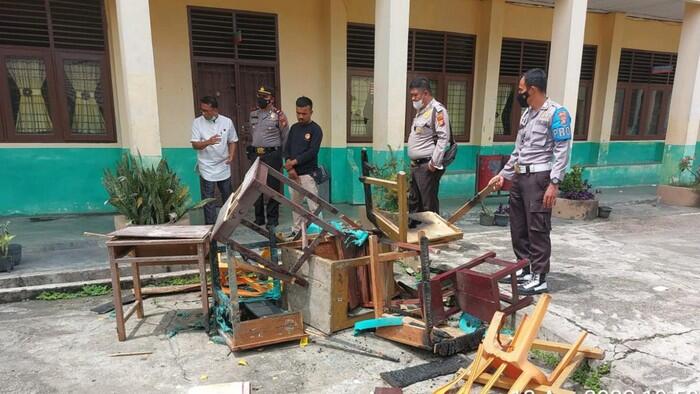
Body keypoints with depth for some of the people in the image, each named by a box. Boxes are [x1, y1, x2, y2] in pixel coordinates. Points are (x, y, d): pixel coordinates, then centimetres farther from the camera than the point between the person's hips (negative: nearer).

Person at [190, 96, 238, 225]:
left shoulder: (227, 122, -2)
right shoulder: (197, 122, -7)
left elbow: (232, 141, 7)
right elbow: (195, 145, -11)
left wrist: (231, 155, -10)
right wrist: (208, 142, -30)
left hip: (224, 167, 2)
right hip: (207, 168, -2)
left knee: (228, 197, 15)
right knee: (208, 200, 1)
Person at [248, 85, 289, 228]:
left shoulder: (278, 115, -5)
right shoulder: (253, 113, 11)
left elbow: (285, 137, -1)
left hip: (272, 155, -5)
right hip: (255, 155, 5)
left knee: (273, 186, 0)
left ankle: (272, 219, 11)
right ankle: (259, 218, 21)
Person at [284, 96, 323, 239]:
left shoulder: (315, 129, -6)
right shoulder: (294, 128, 11)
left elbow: (312, 152, -16)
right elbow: (286, 149, 7)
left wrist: (293, 162, -14)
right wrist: (289, 167, -7)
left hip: (308, 174, -6)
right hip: (293, 173, 6)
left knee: (313, 205, -5)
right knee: (295, 204, 14)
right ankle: (296, 230, 26)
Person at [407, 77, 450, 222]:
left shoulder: (437, 110, -12)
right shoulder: (421, 110, 17)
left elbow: (443, 137, -19)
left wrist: (434, 163, -20)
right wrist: (413, 161, 17)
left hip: (428, 166, -9)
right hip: (416, 165, 9)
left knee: (429, 205, -2)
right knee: (414, 202, 16)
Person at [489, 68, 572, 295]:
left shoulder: (556, 113, -8)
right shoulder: (527, 113, 17)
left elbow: (563, 151, -14)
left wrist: (554, 183, -21)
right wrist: (504, 174, 20)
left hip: (539, 178, -8)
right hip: (519, 177, 8)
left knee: (537, 229, -3)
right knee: (518, 228, 12)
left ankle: (539, 278, 6)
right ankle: (526, 271, 25)